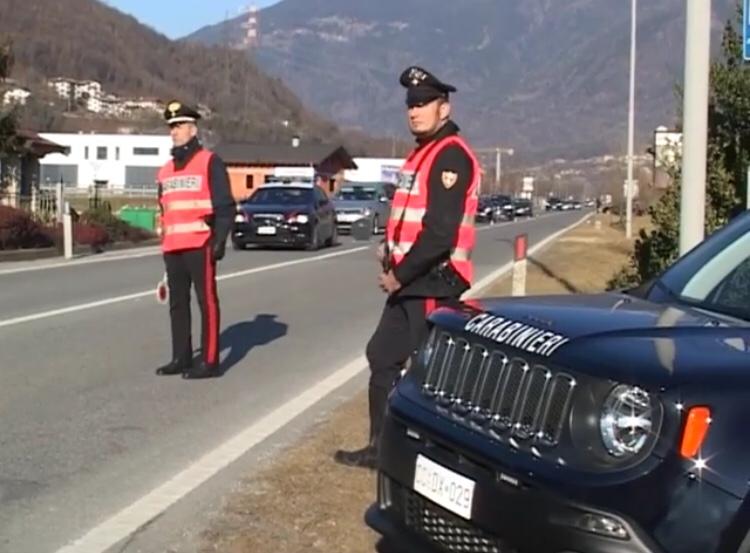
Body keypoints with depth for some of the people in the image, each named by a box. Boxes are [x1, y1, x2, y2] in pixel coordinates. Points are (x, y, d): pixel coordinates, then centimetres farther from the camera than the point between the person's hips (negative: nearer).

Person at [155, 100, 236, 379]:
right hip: (173, 247, 7)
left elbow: (225, 205, -7)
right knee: (177, 303, 11)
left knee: (206, 301, -4)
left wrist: (219, 240, -14)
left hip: (200, 245, -7)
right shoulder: (166, 170, 18)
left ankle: (209, 362, -2)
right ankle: (181, 357, 20)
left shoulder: (210, 162, -3)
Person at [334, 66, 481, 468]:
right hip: (411, 281, 11)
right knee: (382, 356, 15)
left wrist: (399, 274, -17)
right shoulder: (423, 152, 16)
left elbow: (440, 231, -23)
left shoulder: (451, 156, -15)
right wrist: (391, 247, 9)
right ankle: (380, 446, 25)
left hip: (434, 283, -11)